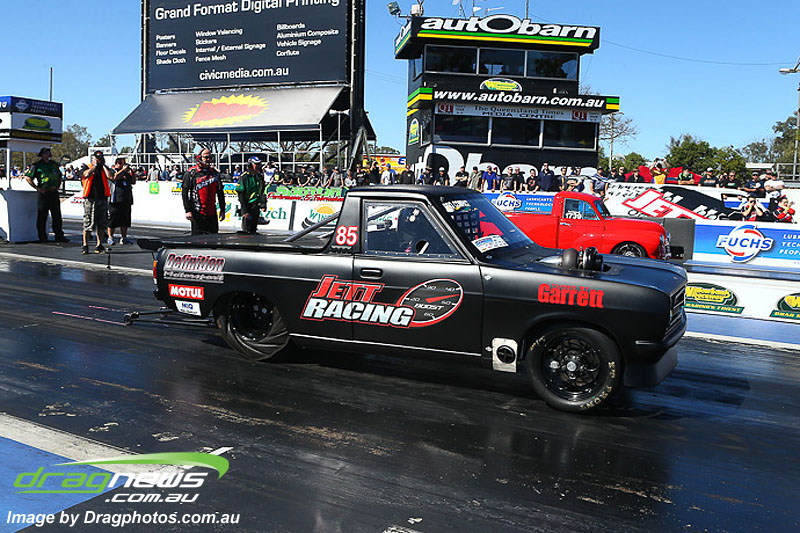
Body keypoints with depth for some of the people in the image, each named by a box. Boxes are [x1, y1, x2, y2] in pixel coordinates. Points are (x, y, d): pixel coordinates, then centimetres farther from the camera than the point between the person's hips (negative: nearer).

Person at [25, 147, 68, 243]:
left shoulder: (54, 164, 15)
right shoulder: (37, 165, -2)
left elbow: (59, 176, 29)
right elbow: (28, 177, -4)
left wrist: (58, 186, 16)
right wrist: (37, 188, -9)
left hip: (54, 192, 5)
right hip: (43, 193, -5)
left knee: (57, 216, 6)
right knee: (42, 216, 1)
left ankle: (59, 236, 10)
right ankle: (42, 237, 7)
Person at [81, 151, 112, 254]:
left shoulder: (104, 169, 13)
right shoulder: (88, 167, 7)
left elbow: (109, 176, -8)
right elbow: (87, 174, -16)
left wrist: (103, 164, 0)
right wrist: (95, 165, -5)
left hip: (102, 199, 3)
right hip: (90, 200, -3)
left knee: (101, 224, 5)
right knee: (87, 223, -4)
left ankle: (99, 245, 14)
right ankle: (85, 245, 3)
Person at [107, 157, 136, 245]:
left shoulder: (126, 173, 19)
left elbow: (133, 181, 19)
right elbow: (114, 177, -16)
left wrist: (131, 172, 6)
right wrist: (123, 170, -13)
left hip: (126, 201, 6)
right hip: (115, 201, -6)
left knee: (125, 221, 7)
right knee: (113, 221, -4)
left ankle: (123, 238, 14)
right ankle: (110, 238, 2)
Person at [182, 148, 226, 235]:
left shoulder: (215, 173, 12)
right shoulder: (191, 173, -1)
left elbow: (220, 193, 16)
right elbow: (184, 193, -3)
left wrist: (222, 211, 13)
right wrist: (188, 210, -10)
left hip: (212, 213, 4)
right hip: (197, 213, -4)